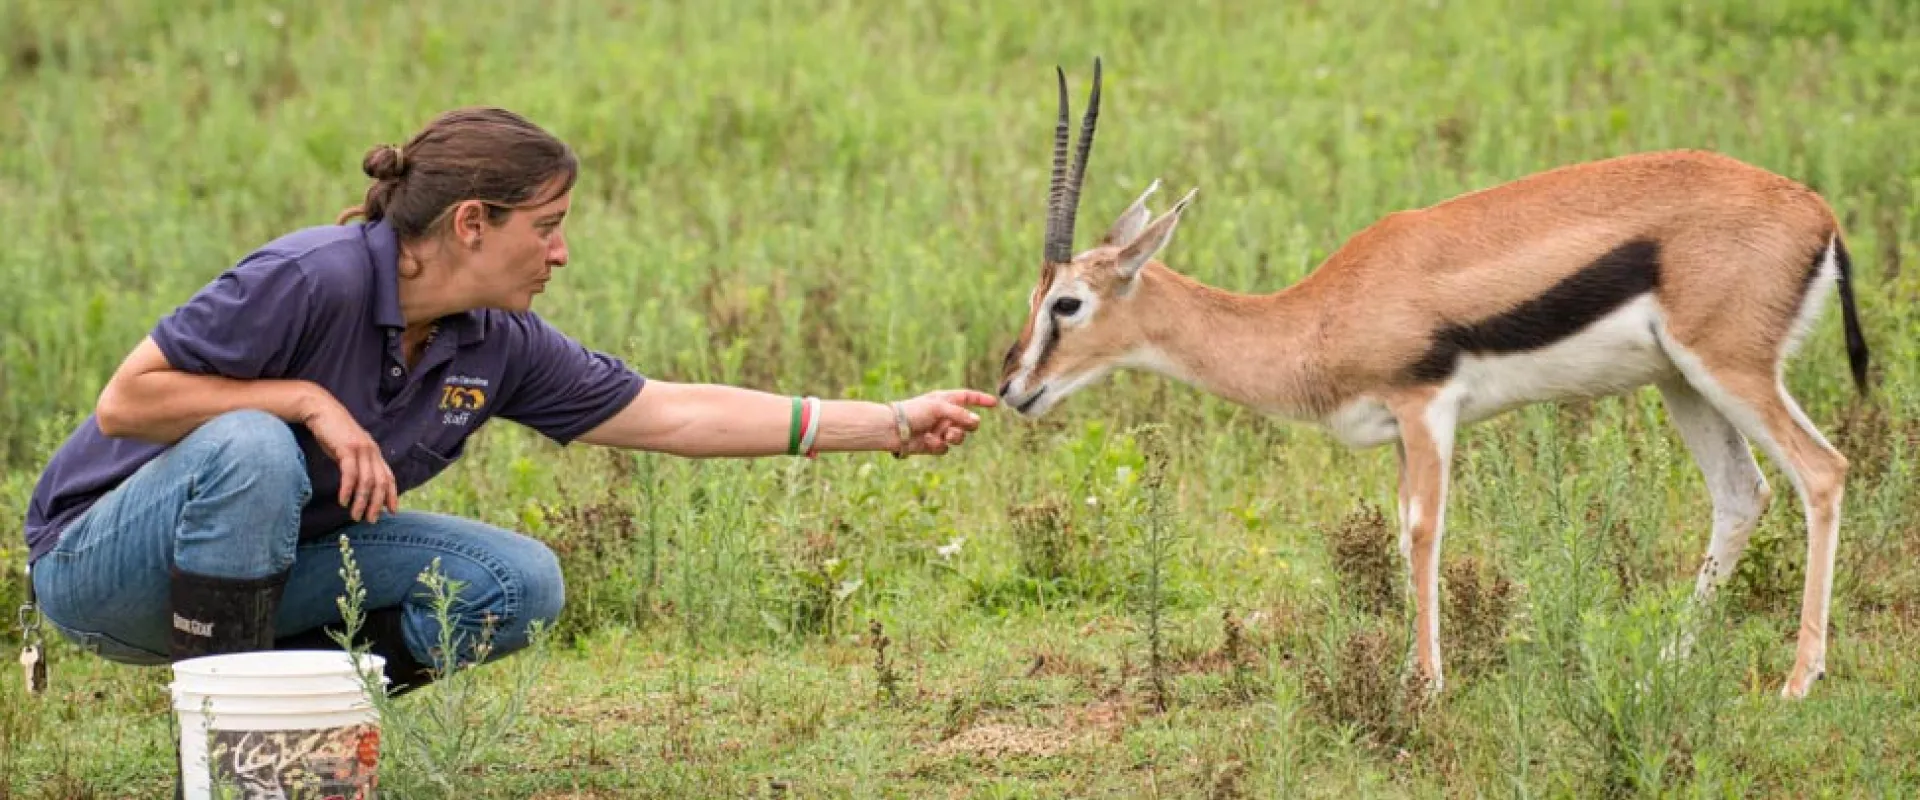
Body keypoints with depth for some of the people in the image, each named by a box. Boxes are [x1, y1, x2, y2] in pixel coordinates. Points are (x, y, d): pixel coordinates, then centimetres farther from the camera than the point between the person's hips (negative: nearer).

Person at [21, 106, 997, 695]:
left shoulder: (498, 345, -4)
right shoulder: (311, 280, -26)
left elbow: (673, 414, 1)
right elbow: (123, 403, -25)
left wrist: (893, 424, 0)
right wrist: (306, 401, -28)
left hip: (266, 565, 6)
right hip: (101, 557, -6)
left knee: (520, 583, -9)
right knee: (254, 446, -37)